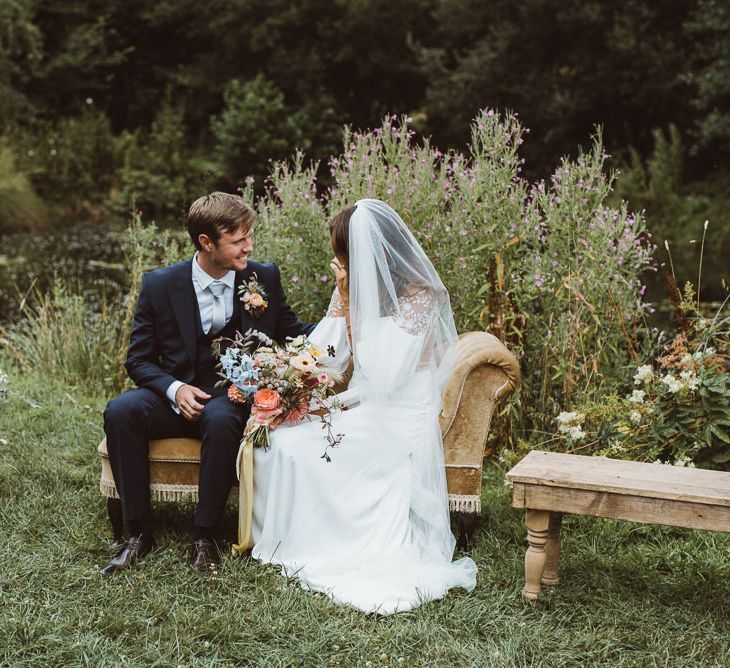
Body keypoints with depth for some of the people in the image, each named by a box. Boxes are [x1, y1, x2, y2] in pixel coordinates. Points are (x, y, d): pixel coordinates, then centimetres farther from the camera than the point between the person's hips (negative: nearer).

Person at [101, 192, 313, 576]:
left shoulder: (264, 278, 0)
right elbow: (139, 359, 2)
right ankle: (139, 533, -17)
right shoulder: (160, 285, -3)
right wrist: (174, 389, -18)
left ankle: (204, 536, -21)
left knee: (222, 421, -36)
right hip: (176, 394, 1)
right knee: (120, 412, -28)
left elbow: (291, 332, 12)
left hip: (234, 396, -1)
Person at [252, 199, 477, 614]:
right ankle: (283, 541, -3)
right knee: (277, 437, -15)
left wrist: (351, 303, -18)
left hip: (398, 421, -7)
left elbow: (381, 376, -22)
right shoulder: (358, 288, 7)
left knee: (300, 448, -21)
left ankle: (310, 548, -1)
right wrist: (343, 298, -10)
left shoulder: (418, 298, -16)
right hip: (363, 408, 7)